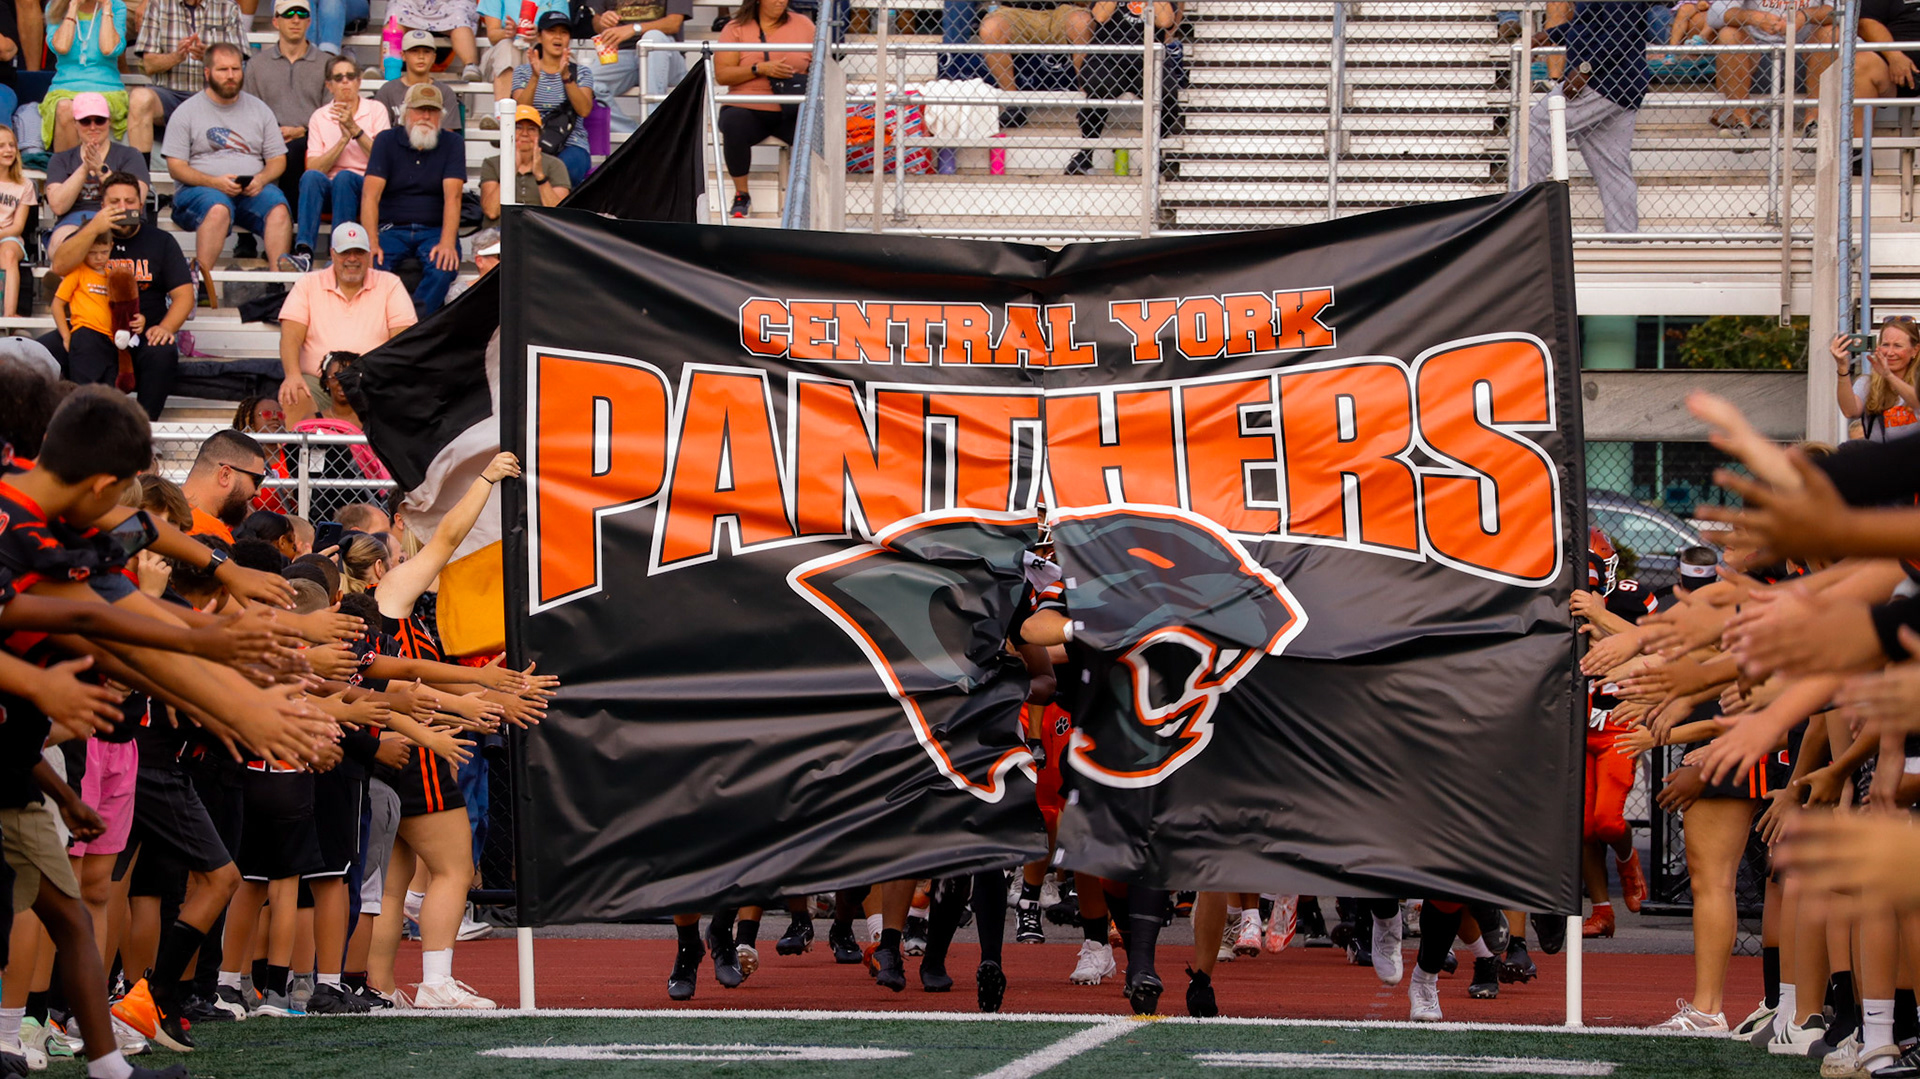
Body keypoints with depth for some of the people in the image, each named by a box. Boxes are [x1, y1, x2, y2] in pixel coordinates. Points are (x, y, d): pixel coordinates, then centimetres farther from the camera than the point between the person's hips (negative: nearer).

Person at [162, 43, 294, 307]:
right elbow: (176, 166, 0)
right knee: (217, 208, -38)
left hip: (251, 190, 3)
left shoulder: (258, 109, 18)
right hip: (198, 189, -3)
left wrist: (261, 179, -8)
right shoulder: (187, 112, 8)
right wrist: (215, 182, -16)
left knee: (278, 208, -30)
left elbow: (278, 160, 16)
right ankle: (203, 279, -45)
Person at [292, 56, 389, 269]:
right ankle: (304, 252, -47)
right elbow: (314, 167, -1)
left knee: (344, 177, -35)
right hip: (329, 190, 1)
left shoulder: (376, 110, 7)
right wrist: (343, 140, -11)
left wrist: (355, 130, -14)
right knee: (312, 177, -32)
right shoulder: (319, 117, 11)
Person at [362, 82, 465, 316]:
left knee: (444, 266, -34)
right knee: (371, 264, -32)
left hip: (436, 229, -1)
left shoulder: (452, 143, 5)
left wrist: (447, 243, -25)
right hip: (392, 229, 1)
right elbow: (370, 193, -5)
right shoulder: (387, 141, 6)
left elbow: (452, 196, -8)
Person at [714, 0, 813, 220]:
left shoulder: (803, 25, 12)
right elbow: (722, 74, -5)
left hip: (792, 112, 1)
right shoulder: (737, 29, 5)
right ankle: (741, 196, -19)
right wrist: (760, 69, -17)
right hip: (748, 110, -1)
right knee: (734, 125, -36)